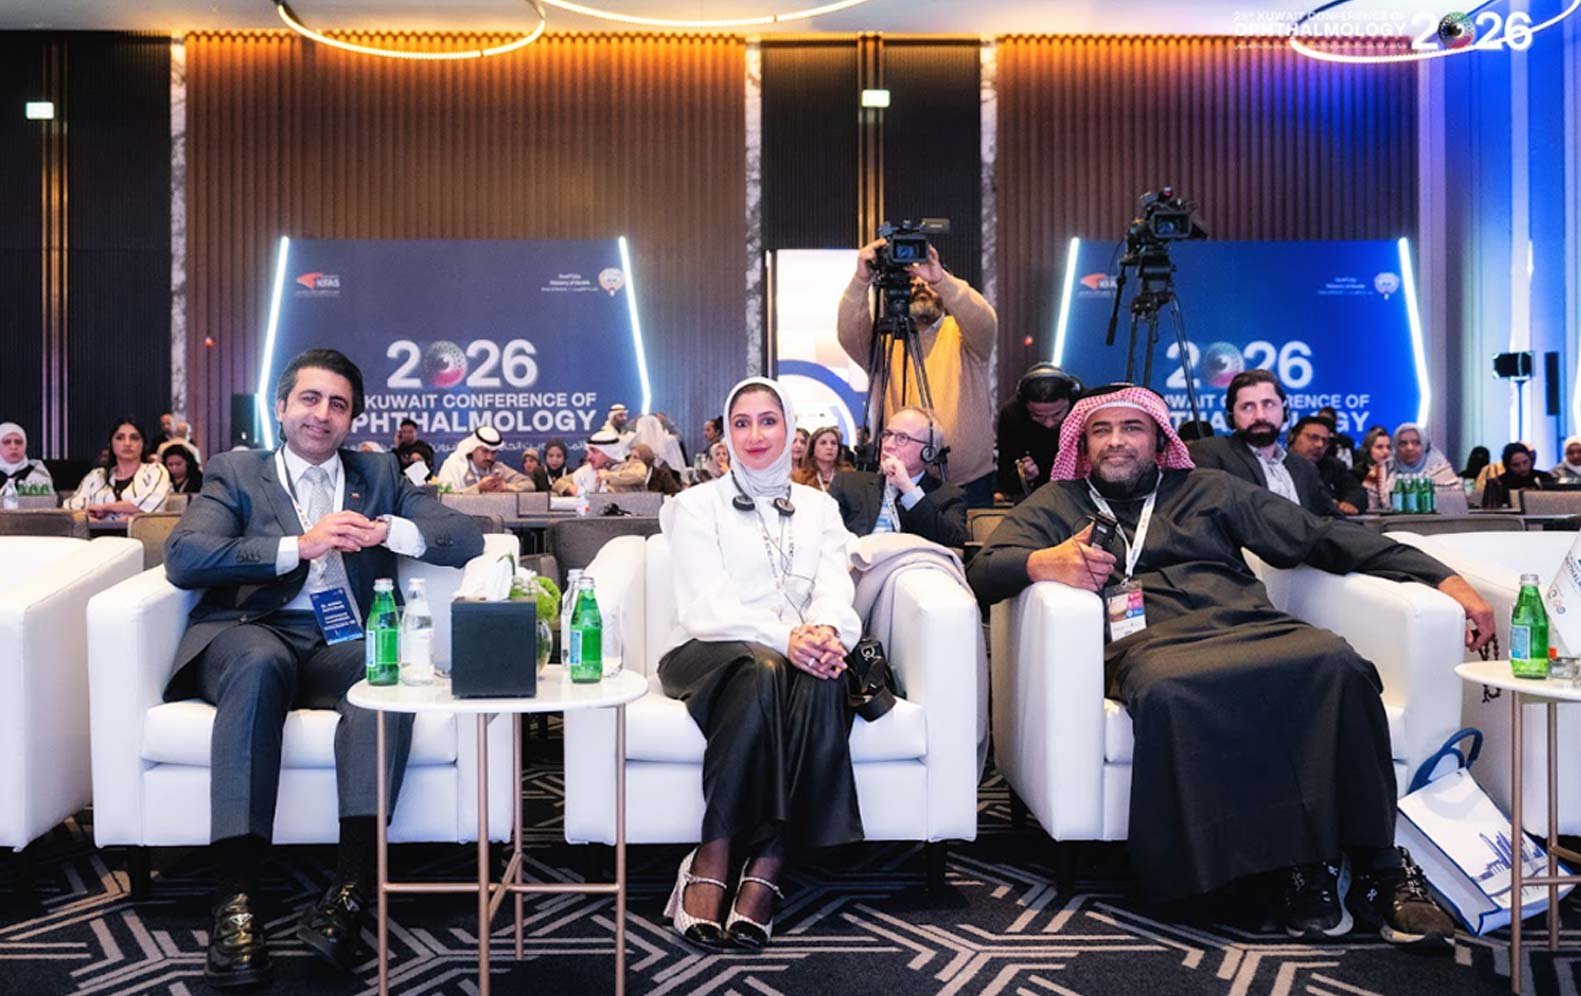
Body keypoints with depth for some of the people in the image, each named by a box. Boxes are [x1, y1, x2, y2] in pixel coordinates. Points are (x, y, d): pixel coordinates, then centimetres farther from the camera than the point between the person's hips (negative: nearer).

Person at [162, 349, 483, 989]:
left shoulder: (378, 474, 22)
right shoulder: (236, 472, 18)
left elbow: (466, 540, 10)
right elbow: (183, 557, -2)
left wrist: (390, 531, -9)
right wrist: (300, 545, -12)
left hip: (345, 643, 1)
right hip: (253, 633, -1)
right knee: (260, 661, -37)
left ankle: (350, 891, -36)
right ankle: (235, 901, -35)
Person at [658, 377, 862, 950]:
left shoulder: (820, 507, 19)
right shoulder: (696, 506, 8)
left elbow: (836, 588, 2)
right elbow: (707, 606, -7)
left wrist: (825, 632, -23)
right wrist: (784, 637, -26)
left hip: (801, 654, 3)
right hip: (709, 654, -2)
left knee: (823, 681, -34)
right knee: (760, 671, -38)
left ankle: (765, 871, -35)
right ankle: (712, 863, -33)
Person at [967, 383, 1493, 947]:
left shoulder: (1207, 489, 26)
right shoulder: (1058, 505, 24)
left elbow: (1321, 536, 20)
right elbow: (983, 571, 11)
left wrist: (1442, 578, 11)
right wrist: (1043, 562, -12)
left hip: (1249, 626, 2)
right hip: (1148, 643, -2)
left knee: (1334, 661, -31)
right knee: (1168, 690, -38)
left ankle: (1377, 868, -21)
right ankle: (1296, 865, -25)